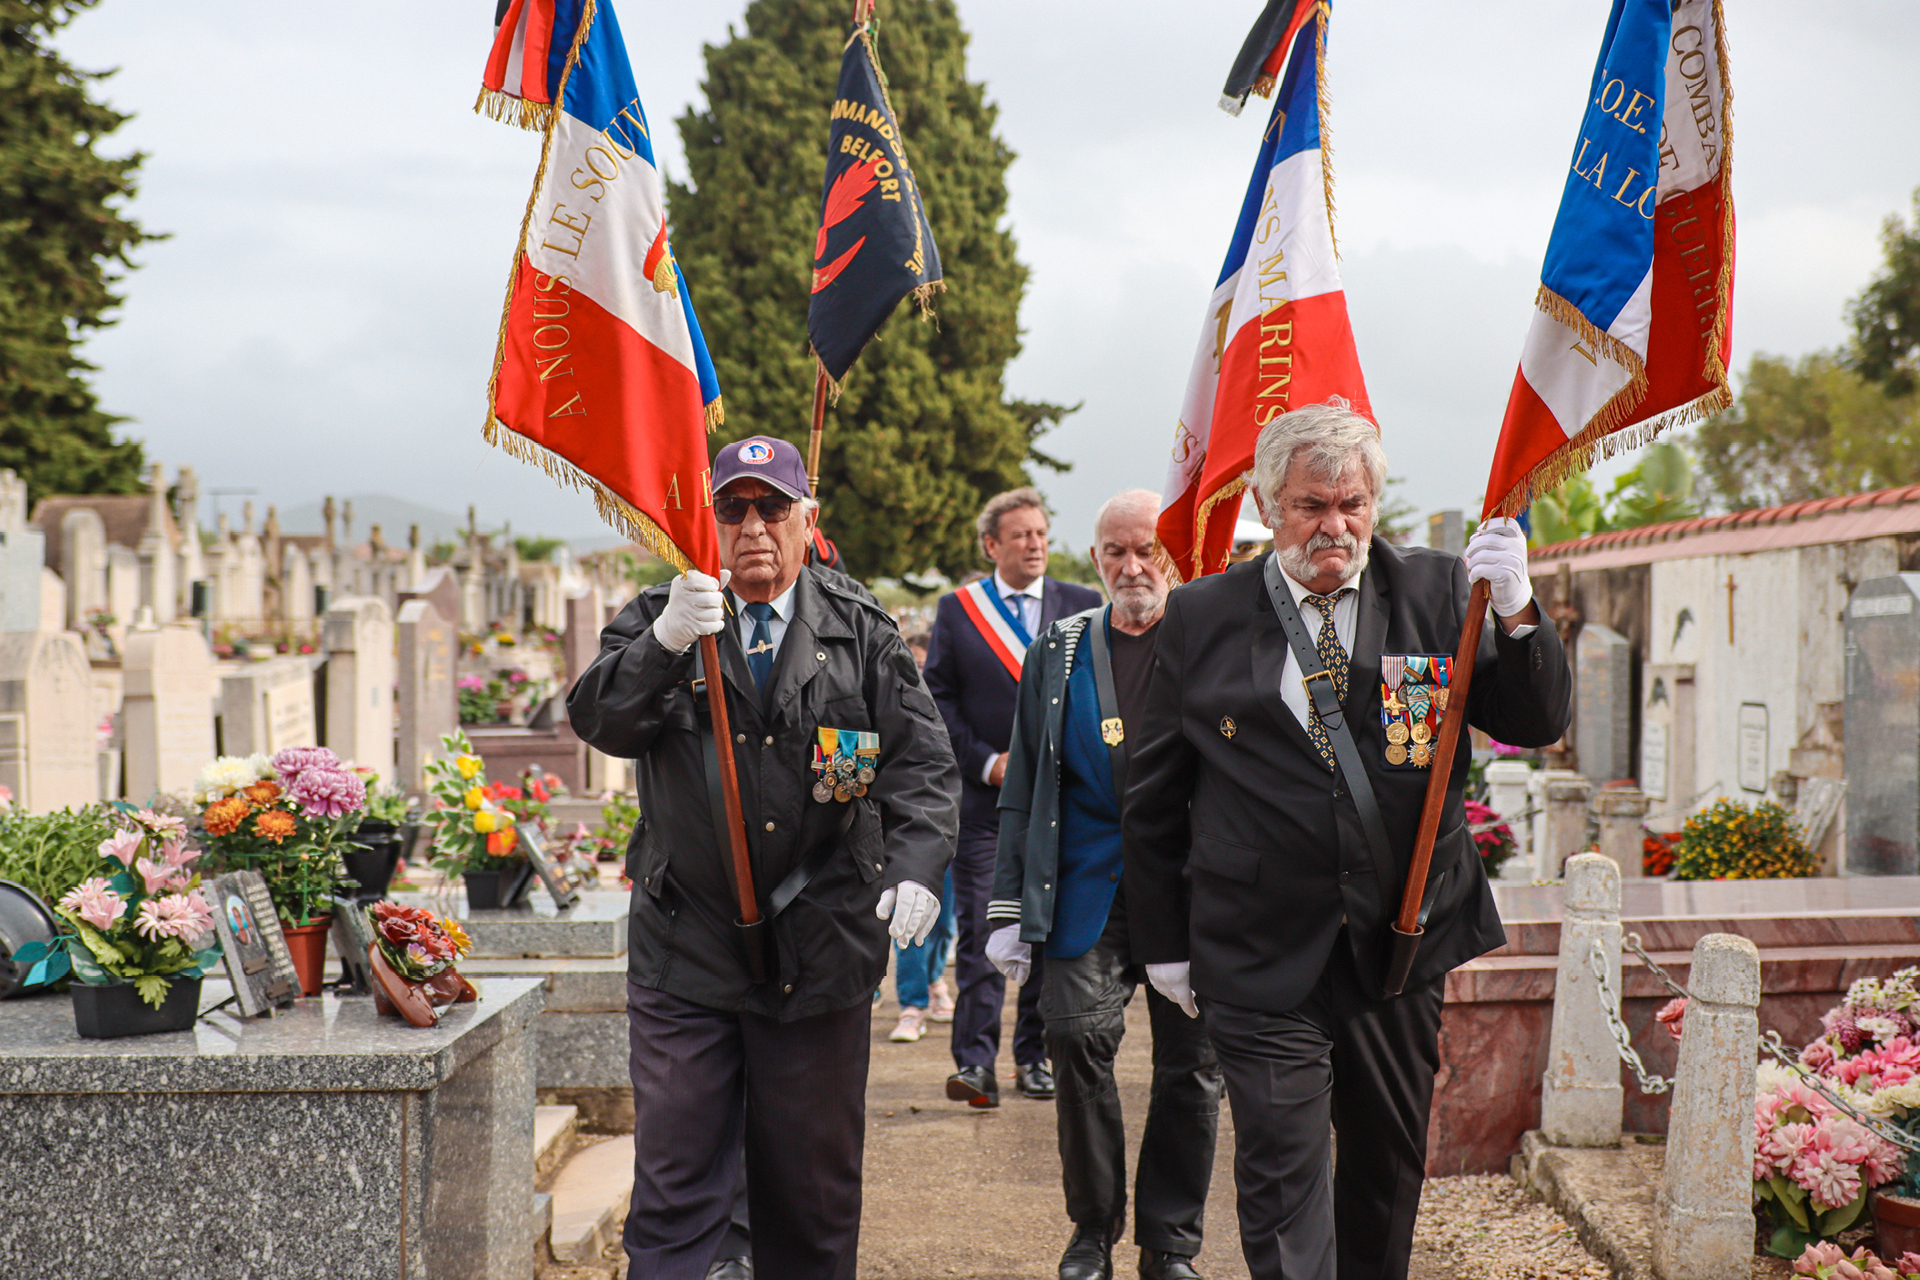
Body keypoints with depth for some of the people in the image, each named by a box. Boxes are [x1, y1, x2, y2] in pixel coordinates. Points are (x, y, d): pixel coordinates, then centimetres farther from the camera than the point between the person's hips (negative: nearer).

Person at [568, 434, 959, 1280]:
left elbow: (922, 764, 1)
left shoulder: (862, 635, 7)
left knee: (815, 1185, 11)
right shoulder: (657, 619, 6)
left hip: (820, 951, 1)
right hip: (683, 955, 0)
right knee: (674, 1182, 1)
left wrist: (917, 863, -16)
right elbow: (598, 719, -8)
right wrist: (666, 643, -24)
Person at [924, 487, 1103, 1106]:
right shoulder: (957, 609, 5)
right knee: (979, 932, -5)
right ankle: (975, 1061, -3)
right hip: (984, 798, -1)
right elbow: (939, 699, 4)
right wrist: (987, 762, -6)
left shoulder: (1083, 608, 7)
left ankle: (1034, 1055, 17)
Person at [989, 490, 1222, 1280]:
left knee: (1190, 1063, 3)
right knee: (1078, 1041, -7)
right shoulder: (1060, 652, 11)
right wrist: (1010, 910, 6)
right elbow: (1025, 791, 12)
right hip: (1087, 889, 1)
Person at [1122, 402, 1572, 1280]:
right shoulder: (1202, 618, -2)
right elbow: (1154, 797, 5)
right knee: (1281, 1176, -5)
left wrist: (1515, 615, -20)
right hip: (1261, 962, -2)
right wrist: (1163, 943, 5)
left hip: (1402, 945, 2)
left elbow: (1538, 724, -1)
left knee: (1391, 1165, 17)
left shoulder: (1435, 593, 0)